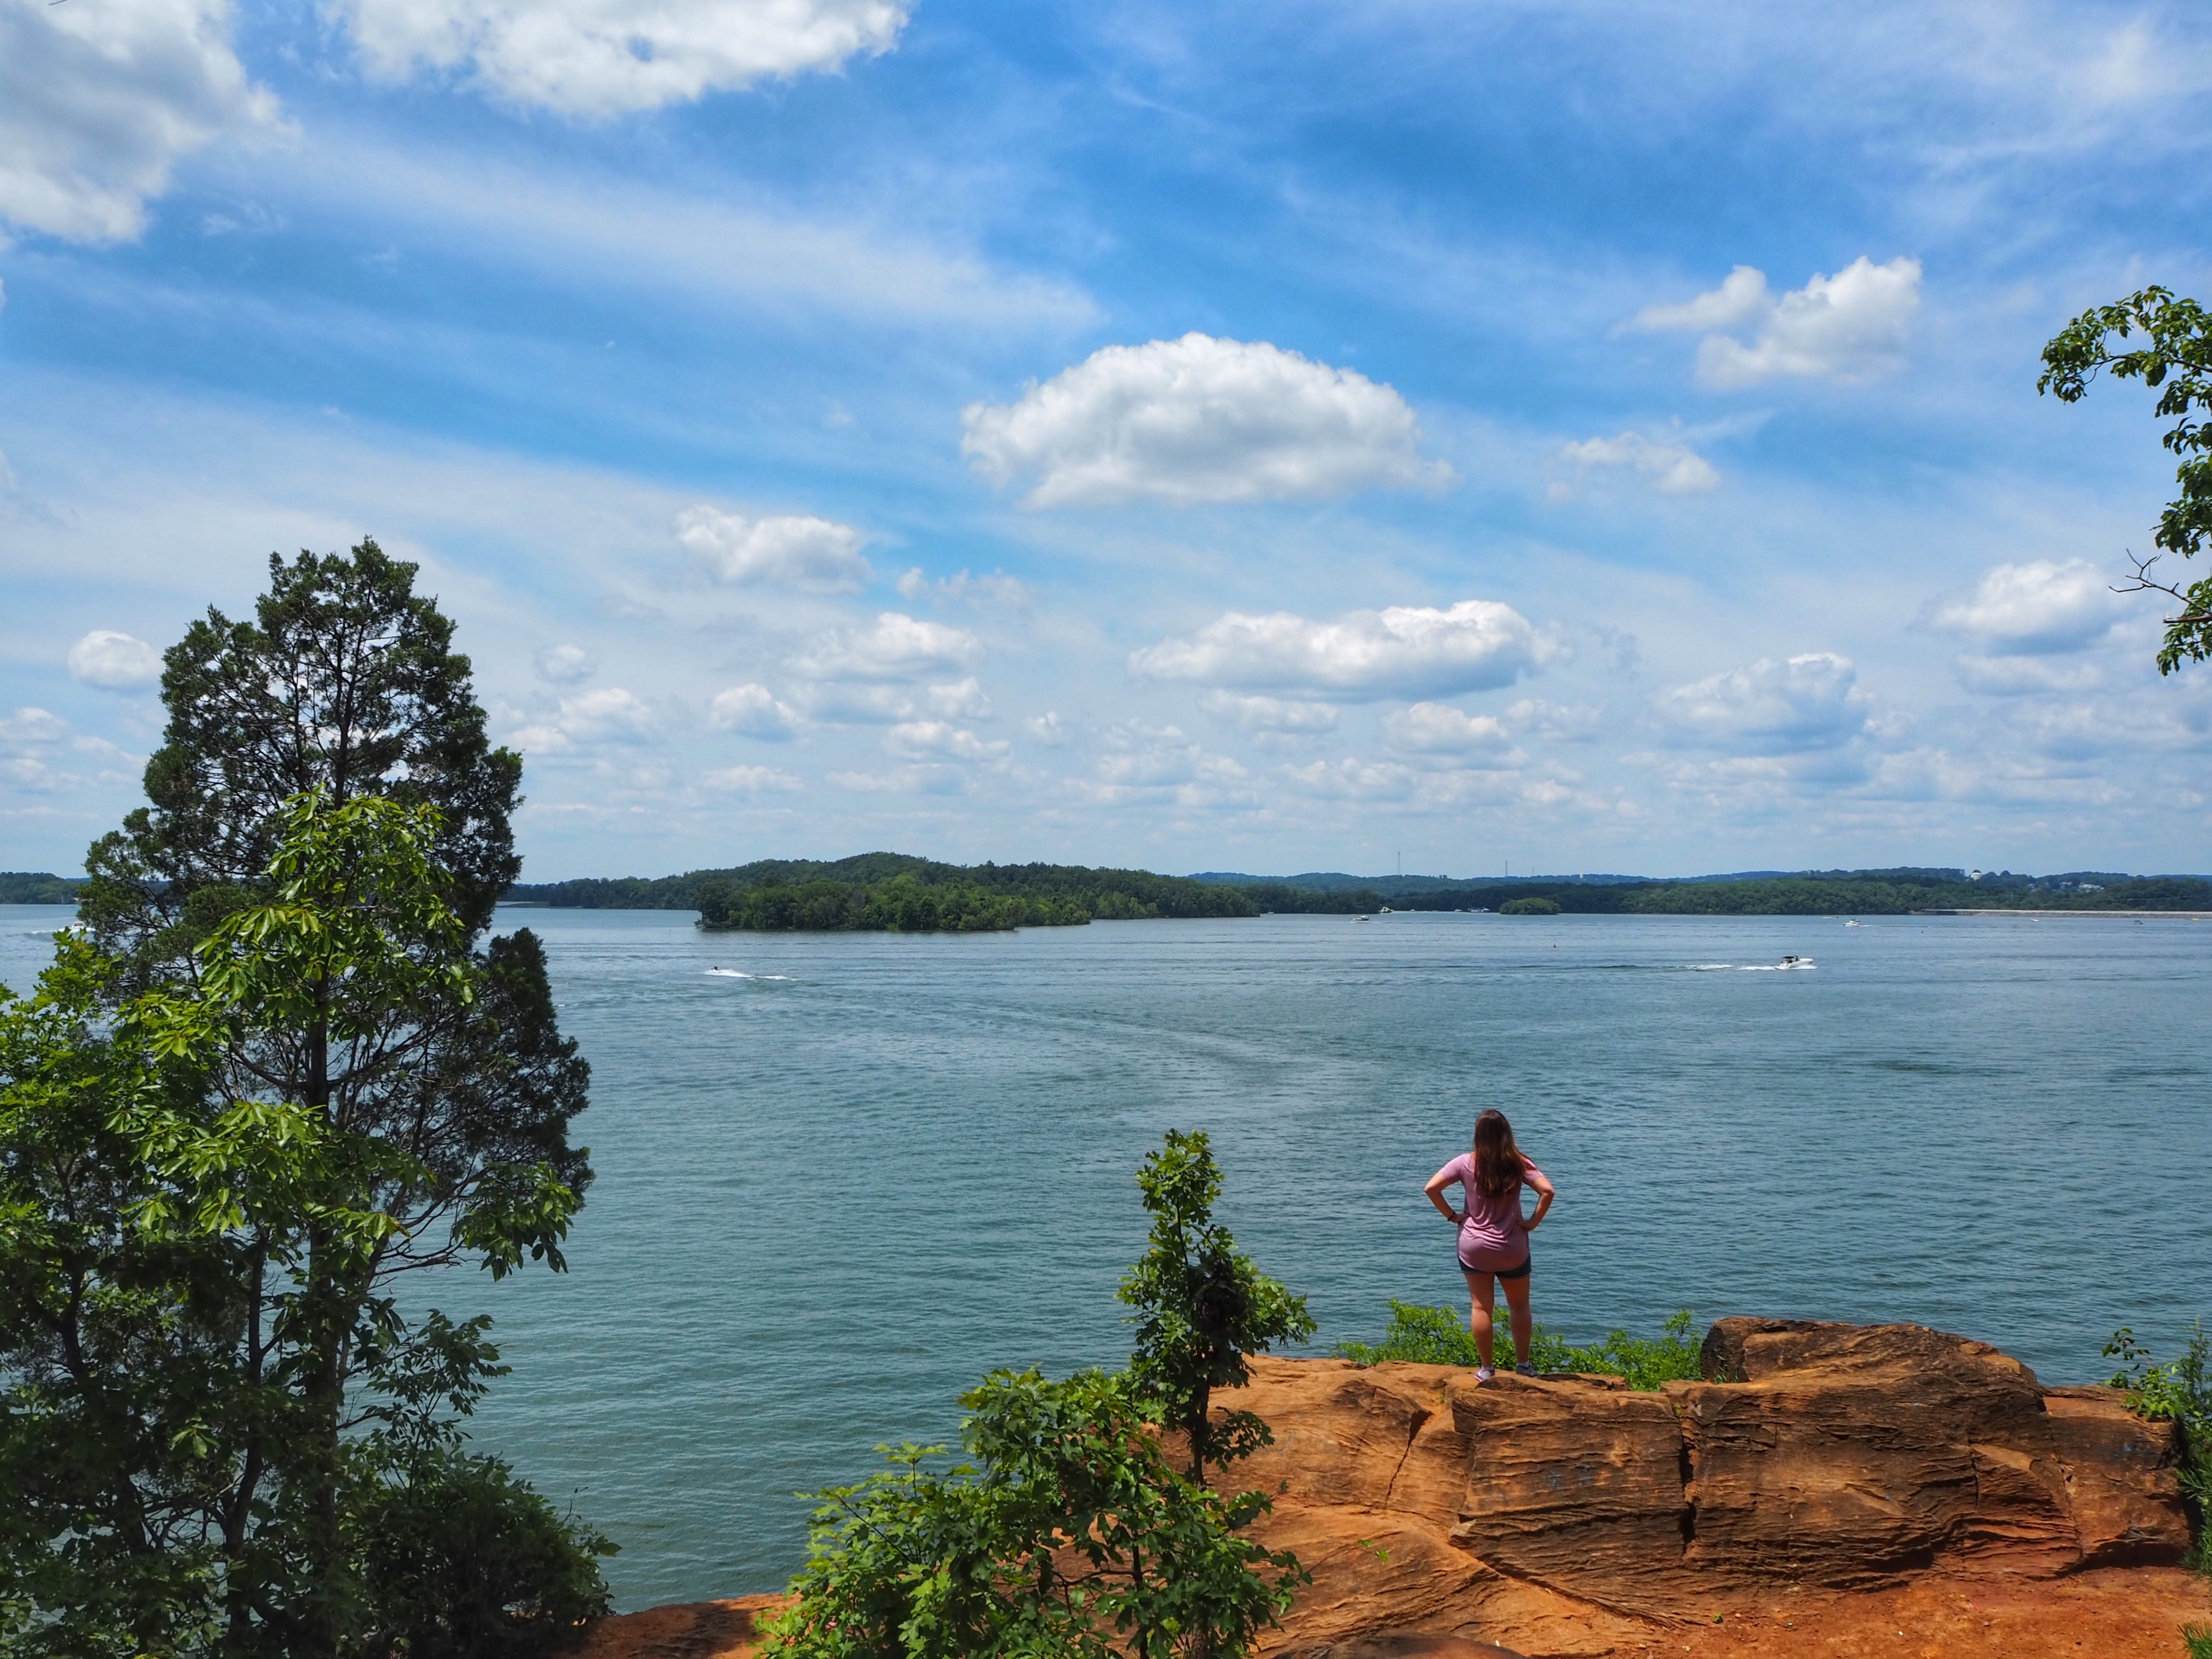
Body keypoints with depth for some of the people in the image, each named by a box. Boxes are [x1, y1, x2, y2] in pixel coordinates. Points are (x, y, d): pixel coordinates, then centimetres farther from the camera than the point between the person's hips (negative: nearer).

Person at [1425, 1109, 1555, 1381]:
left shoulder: (1466, 1163, -10)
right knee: (1520, 1306, 17)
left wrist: (1451, 1215, -4)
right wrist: (1533, 1222, -8)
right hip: (1512, 1249, 0)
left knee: (1480, 1307, 8)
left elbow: (1431, 1188, -14)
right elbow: (1548, 1191, -19)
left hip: (1474, 1247, 0)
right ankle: (1523, 1365, 21)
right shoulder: (1518, 1163, -10)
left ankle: (1486, 1368, 14)